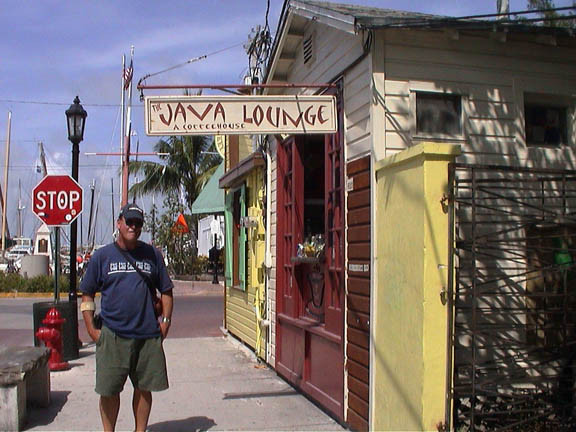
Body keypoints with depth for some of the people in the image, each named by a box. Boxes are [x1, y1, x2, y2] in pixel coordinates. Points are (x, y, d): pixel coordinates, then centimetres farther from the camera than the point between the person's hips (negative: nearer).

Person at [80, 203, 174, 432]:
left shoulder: (152, 254, 8)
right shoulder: (102, 256, 4)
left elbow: (166, 290, 14)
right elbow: (87, 294, 7)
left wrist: (165, 320, 4)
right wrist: (91, 328, -1)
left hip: (148, 335, 1)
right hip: (112, 335, -1)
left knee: (144, 388, 9)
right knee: (109, 390, 3)